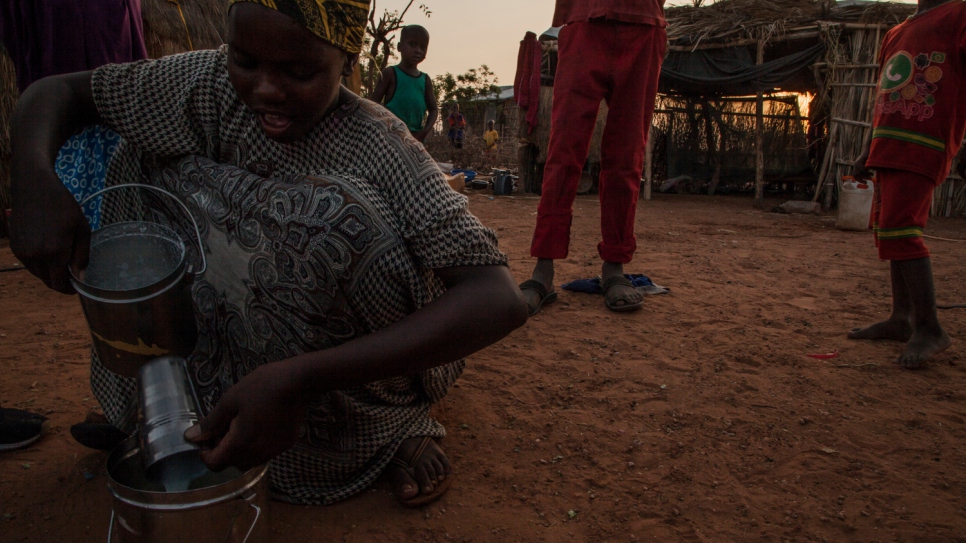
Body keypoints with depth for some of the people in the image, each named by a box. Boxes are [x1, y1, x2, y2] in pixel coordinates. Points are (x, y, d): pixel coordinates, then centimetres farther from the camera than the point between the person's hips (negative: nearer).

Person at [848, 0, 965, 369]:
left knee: (899, 230, -17)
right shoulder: (895, 35, 23)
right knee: (890, 231, 9)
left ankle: (929, 329, -11)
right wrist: (867, 153, 20)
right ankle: (902, 319, 17)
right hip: (888, 150, 8)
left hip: (923, 150, -8)